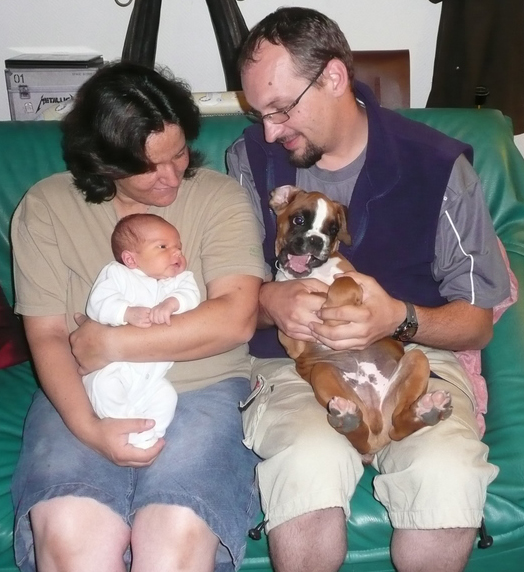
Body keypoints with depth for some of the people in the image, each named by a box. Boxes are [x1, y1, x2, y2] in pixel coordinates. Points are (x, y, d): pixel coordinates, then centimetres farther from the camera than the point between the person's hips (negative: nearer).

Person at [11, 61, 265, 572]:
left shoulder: (221, 196, 0)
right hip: (85, 395, 1)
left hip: (202, 389, 0)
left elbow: (235, 318, -11)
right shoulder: (45, 207, 3)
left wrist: (109, 343, -11)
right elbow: (46, 337, -1)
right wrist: (88, 428, -18)